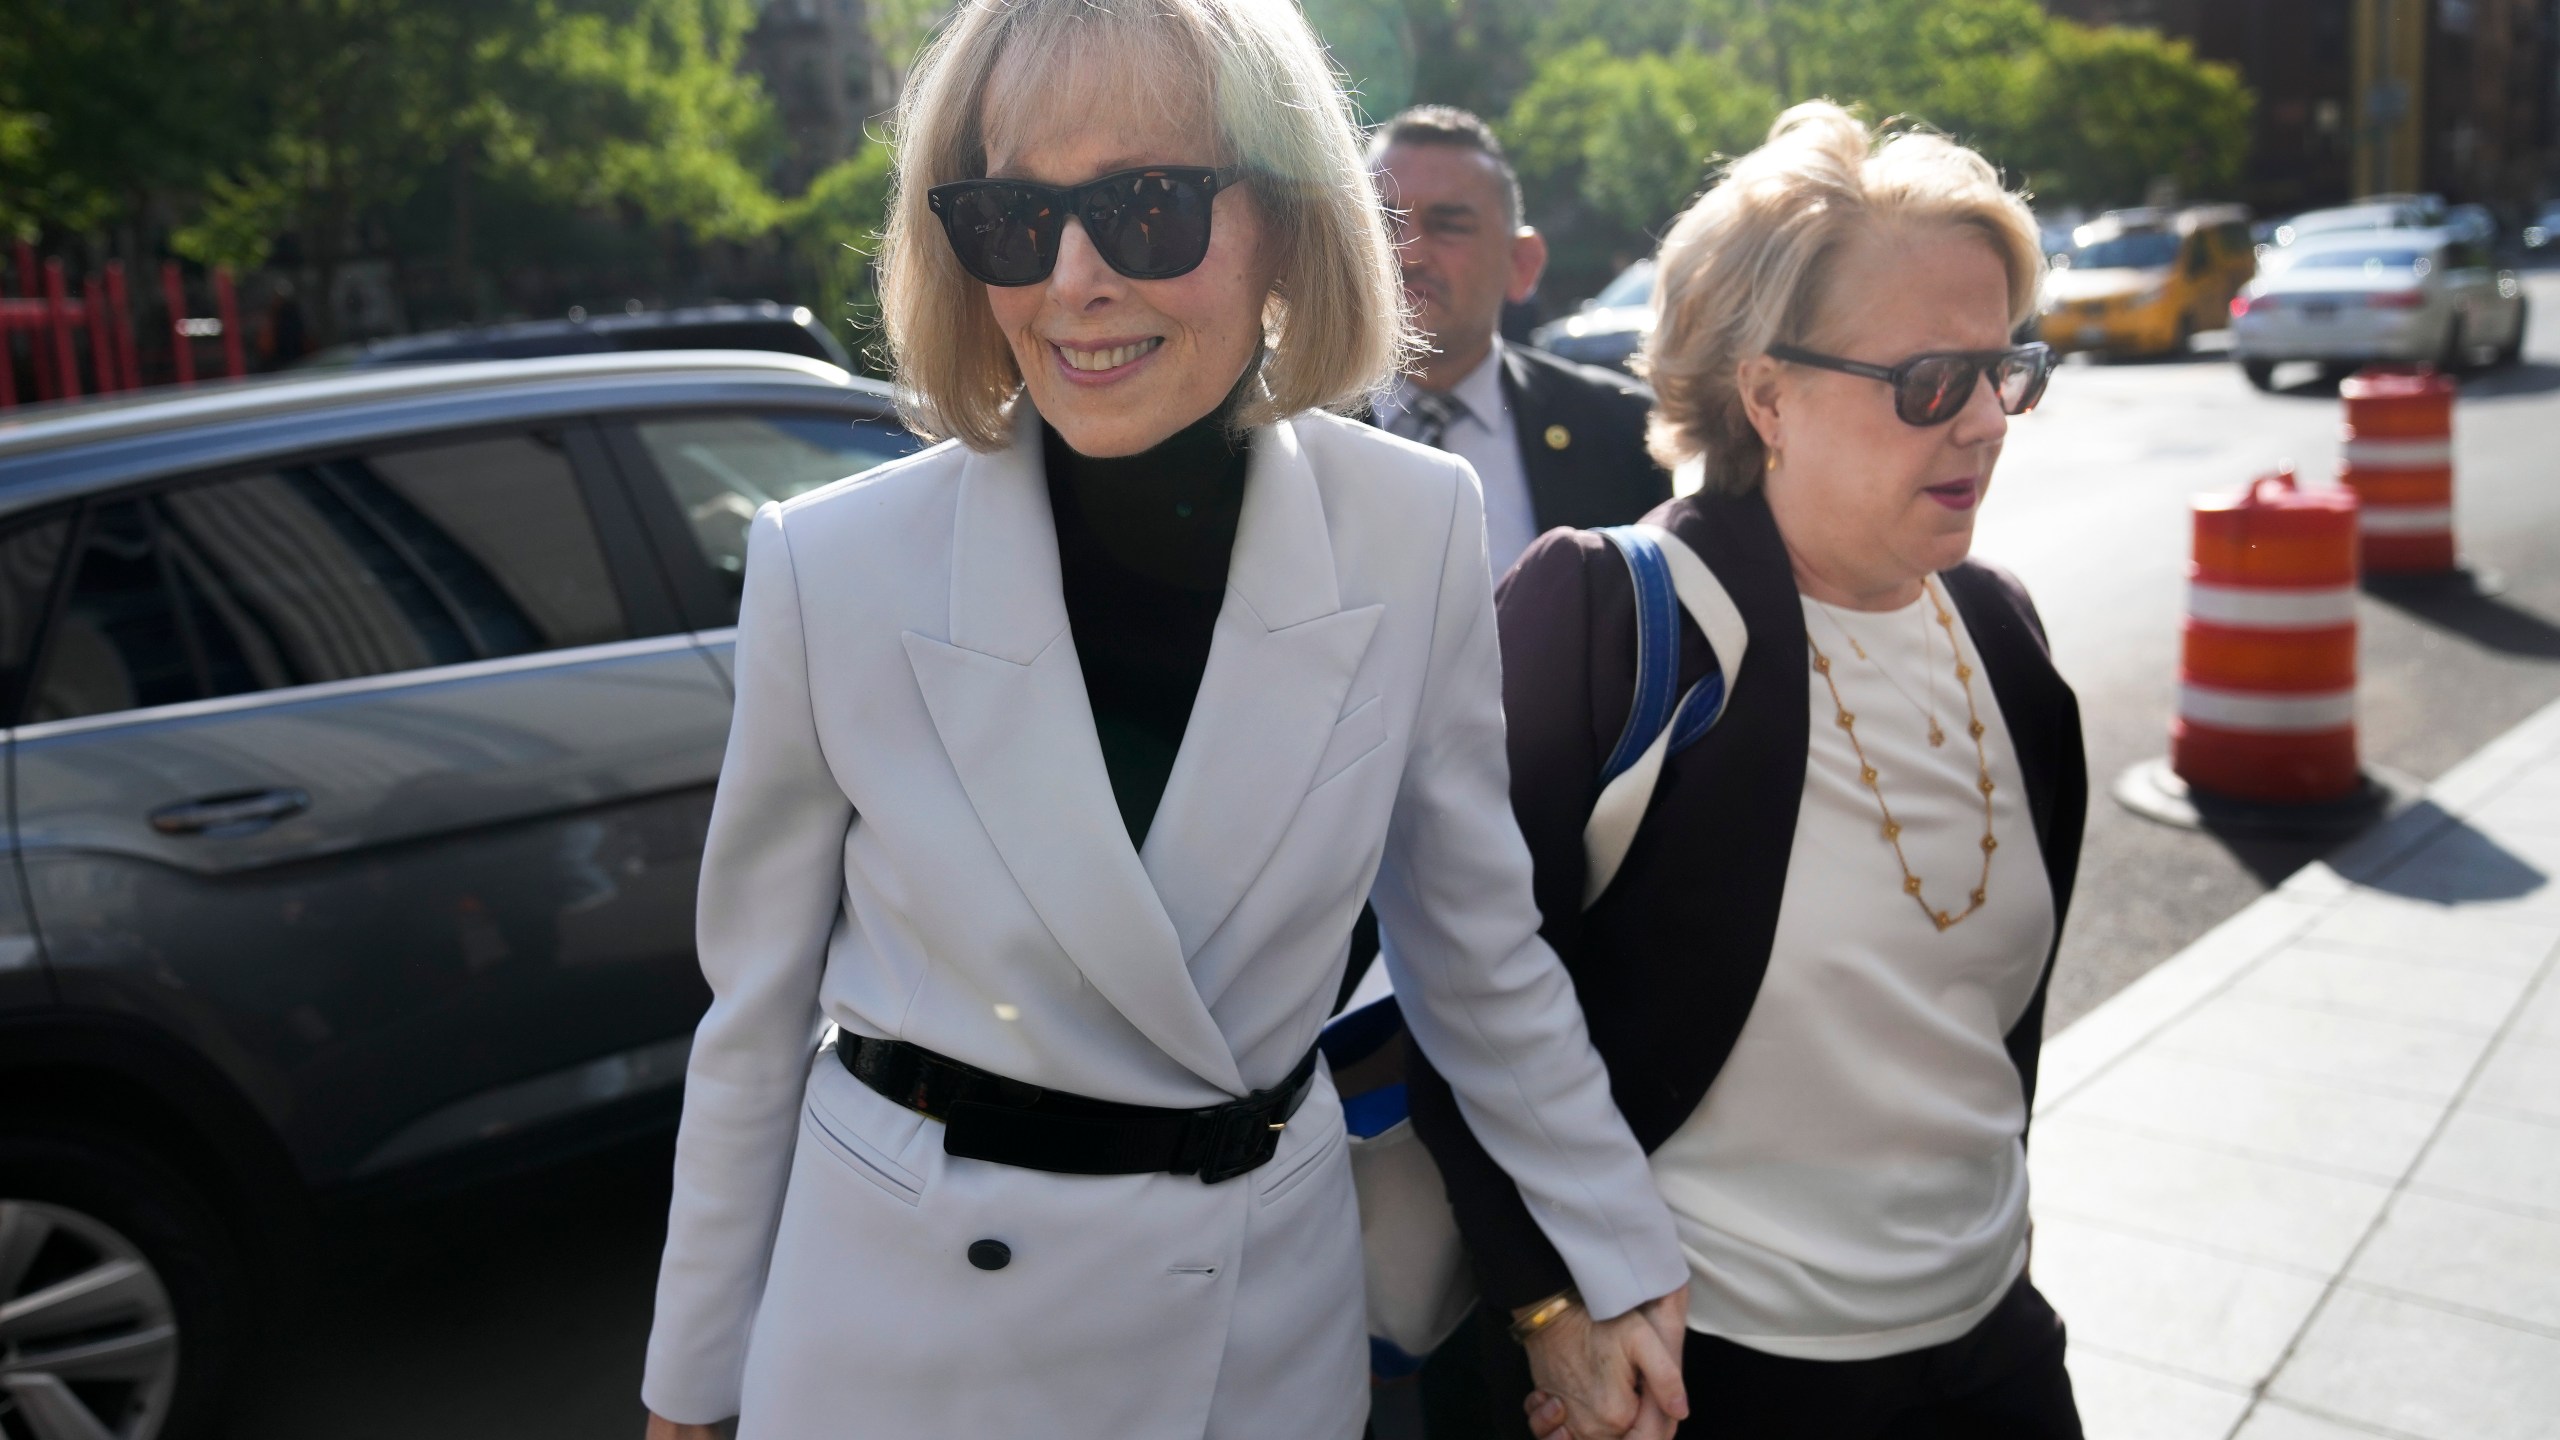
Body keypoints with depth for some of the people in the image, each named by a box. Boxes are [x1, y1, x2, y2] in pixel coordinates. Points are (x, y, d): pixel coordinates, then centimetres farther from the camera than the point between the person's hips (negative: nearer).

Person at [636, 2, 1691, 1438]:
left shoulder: (1416, 532, -13)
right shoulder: (835, 569, -17)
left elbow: (1481, 952, -1)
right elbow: (758, 1023, -6)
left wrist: (1620, 1260, 6)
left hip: (1270, 1319, 2)